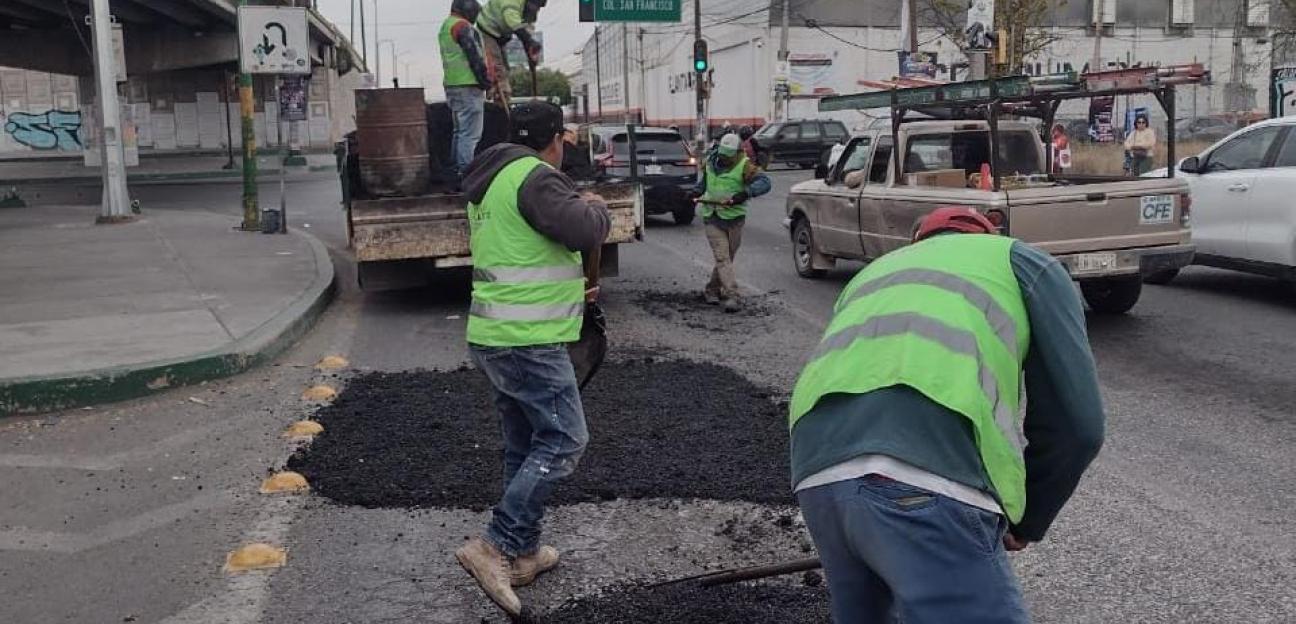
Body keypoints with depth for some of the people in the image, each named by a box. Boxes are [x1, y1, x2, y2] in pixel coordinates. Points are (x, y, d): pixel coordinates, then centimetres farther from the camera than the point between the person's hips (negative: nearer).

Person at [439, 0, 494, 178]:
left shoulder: (445, 26, 21)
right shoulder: (462, 26, -11)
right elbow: (474, 55, -16)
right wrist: (485, 80, -11)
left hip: (451, 84, 10)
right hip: (468, 85, -10)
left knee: (460, 131, 17)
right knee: (470, 133, -11)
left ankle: (457, 170, 21)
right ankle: (465, 172, -14)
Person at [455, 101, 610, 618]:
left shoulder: (489, 182, 19)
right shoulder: (534, 177, -13)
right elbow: (587, 230, -21)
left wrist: (569, 289, 28)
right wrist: (596, 207, 2)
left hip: (492, 336, 10)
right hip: (528, 340, -10)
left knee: (525, 446, 16)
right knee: (564, 440, -7)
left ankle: (523, 552, 22)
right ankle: (494, 546, -12)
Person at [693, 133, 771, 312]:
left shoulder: (744, 166, -11)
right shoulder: (711, 161, 5)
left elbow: (764, 182, -24)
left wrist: (746, 193, -38)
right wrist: (698, 190, 14)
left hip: (734, 219, -1)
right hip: (713, 218, 1)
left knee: (727, 258, 11)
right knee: (722, 258, -10)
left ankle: (712, 290, 31)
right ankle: (731, 296, -15)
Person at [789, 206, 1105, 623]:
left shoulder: (873, 274, 38)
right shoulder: (1022, 261, 23)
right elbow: (1078, 425, 13)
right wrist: (1026, 522, 29)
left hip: (816, 473, 7)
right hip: (930, 486, -6)